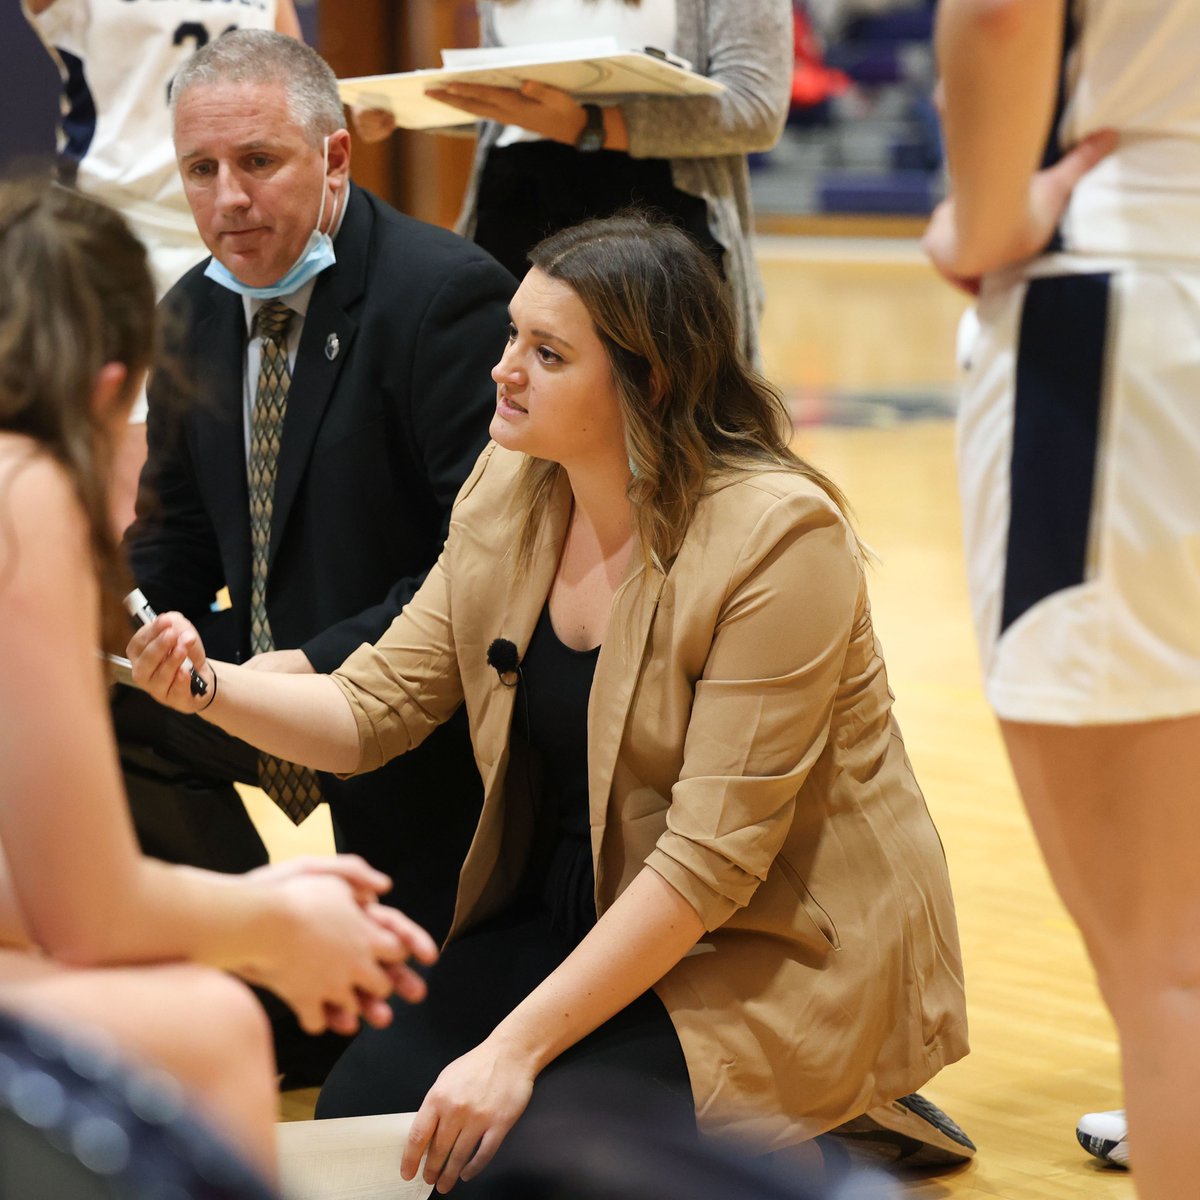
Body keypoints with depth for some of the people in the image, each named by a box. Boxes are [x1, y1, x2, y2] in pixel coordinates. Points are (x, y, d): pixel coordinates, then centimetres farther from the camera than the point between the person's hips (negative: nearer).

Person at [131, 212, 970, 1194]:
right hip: (568, 915, 7)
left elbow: (714, 857, -24)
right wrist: (207, 687, -18)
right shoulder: (510, 489, 0)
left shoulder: (778, 536, -22)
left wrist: (517, 1049, -26)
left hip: (770, 954, -6)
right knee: (361, 1108, -13)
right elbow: (374, 710, 3)